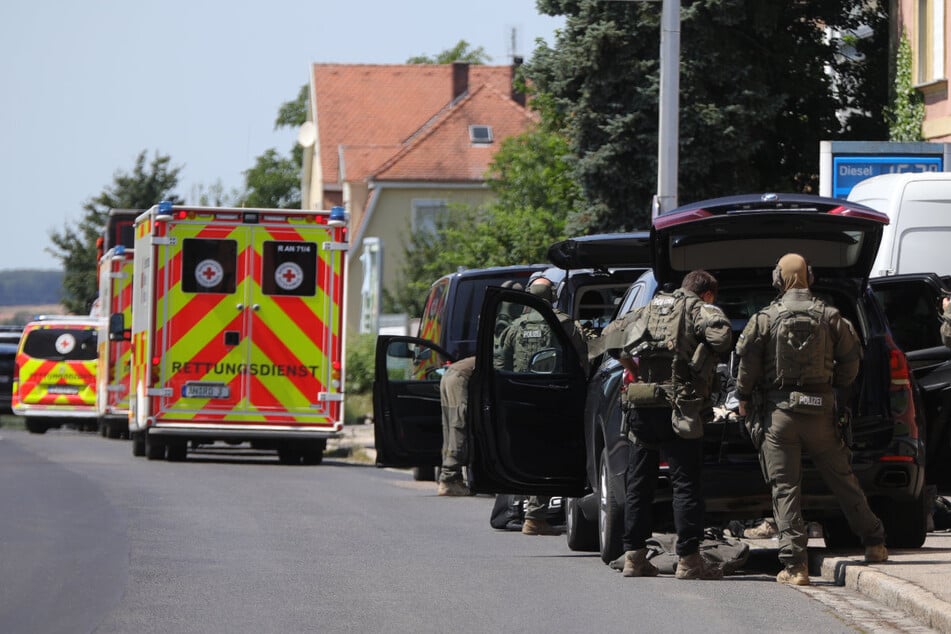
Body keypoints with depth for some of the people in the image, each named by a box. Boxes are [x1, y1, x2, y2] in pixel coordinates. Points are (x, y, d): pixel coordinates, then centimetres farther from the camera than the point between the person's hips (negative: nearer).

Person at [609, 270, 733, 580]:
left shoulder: (648, 310, 19)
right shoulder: (701, 310, 2)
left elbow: (613, 342, 18)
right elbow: (721, 335, -17)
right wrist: (704, 356, 3)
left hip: (641, 405, 5)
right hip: (678, 409, -5)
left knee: (638, 484, 12)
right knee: (686, 484, -2)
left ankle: (634, 556, 14)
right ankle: (688, 560, -5)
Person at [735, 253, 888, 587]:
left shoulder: (766, 318, -4)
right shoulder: (830, 317, 2)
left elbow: (747, 359, -7)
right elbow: (851, 357, 5)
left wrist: (743, 397, 6)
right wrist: (838, 387, 21)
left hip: (779, 412, -2)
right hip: (820, 412, 2)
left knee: (785, 488, -1)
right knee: (843, 480, 14)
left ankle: (794, 565, -7)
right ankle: (874, 543, 22)